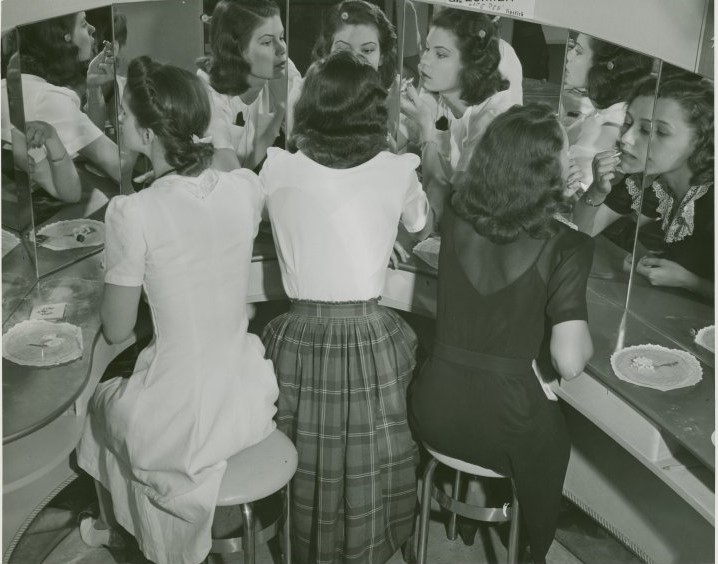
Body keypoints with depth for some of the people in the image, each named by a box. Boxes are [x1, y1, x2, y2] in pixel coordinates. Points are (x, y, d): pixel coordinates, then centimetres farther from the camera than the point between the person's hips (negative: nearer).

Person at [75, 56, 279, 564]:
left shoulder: (133, 212, -23)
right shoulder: (246, 187, -9)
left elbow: (117, 330, -10)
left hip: (179, 427, -5)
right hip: (248, 402, 5)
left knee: (103, 403, 31)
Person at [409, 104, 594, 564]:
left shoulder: (457, 218, -5)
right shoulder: (565, 247, -18)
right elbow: (570, 363, -22)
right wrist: (587, 336, 0)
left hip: (435, 406, 4)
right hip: (505, 417, -4)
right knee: (549, 435, 30)